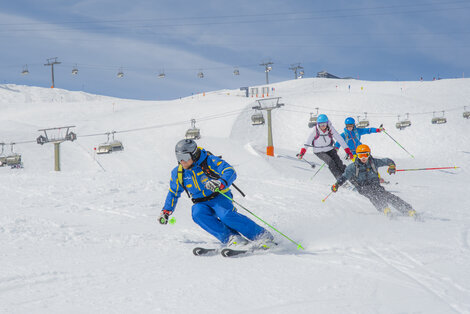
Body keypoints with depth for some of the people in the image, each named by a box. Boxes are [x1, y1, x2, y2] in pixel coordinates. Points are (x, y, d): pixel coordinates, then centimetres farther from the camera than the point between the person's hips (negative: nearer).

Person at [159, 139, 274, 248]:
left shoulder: (210, 161, -15)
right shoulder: (178, 173, 1)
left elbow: (230, 172, -26)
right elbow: (173, 193, 19)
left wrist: (220, 183, -46)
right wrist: (166, 211, 16)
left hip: (219, 197, -4)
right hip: (201, 203, 4)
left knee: (226, 215, -34)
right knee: (197, 214, -31)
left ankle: (261, 235, -24)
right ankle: (230, 237, -35)